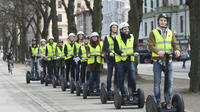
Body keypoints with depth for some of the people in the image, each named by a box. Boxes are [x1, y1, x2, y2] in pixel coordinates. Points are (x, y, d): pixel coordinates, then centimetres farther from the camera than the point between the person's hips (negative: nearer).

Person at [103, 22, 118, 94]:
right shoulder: (107, 37, 8)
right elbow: (105, 48, -1)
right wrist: (109, 52, -19)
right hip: (110, 58, -1)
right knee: (109, 74, -2)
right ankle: (109, 89, 2)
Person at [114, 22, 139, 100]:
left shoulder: (132, 37, 11)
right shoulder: (117, 38, 3)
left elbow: (135, 45, 4)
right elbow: (116, 49, -6)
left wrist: (136, 51, -18)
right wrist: (121, 53, -26)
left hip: (130, 60, 2)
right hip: (121, 61, -2)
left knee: (132, 78, -6)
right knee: (121, 79, 2)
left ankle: (132, 94, 3)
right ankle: (122, 94, 11)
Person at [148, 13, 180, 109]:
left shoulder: (170, 33, 14)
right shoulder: (153, 33, 3)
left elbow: (174, 43, 6)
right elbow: (151, 45, -7)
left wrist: (177, 50, -16)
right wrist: (158, 51, -26)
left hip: (168, 60, 3)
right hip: (157, 60, -3)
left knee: (169, 81, 1)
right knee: (157, 81, 0)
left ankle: (168, 101, 8)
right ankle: (158, 101, 9)